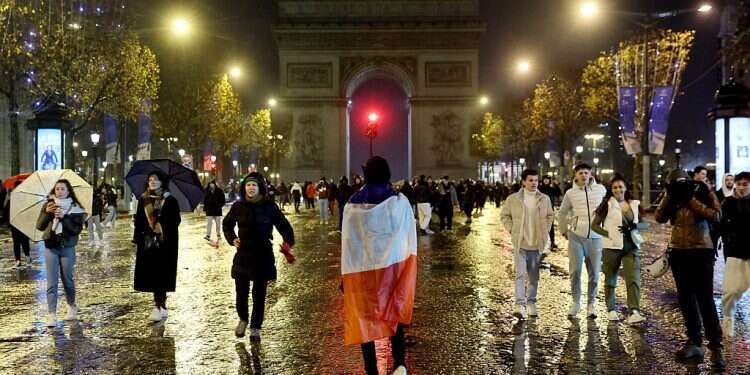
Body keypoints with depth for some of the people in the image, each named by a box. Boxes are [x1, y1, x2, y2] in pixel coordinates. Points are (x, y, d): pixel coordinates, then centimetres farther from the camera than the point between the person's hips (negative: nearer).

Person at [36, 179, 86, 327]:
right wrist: (47, 213, -17)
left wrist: (64, 217, -23)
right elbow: (40, 226, -1)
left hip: (67, 248, -1)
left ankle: (72, 307, 31)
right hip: (50, 248, 1)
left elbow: (77, 229, -11)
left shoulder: (75, 208, -3)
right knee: (52, 282, -2)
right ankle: (52, 315, -2)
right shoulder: (48, 205, 5)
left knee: (67, 280, 9)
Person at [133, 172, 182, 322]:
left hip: (165, 243, -4)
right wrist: (138, 240, 0)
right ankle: (161, 306, 16)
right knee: (150, 275, 6)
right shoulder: (143, 200, 8)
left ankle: (158, 307, -1)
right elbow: (138, 221, 7)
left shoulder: (170, 200, -3)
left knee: (161, 275, -4)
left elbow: (175, 221, -6)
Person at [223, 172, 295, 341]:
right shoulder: (238, 206, 1)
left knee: (259, 294, 4)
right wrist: (232, 239, 2)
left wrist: (288, 242, -16)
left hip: (263, 256, -1)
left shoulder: (269, 206, -5)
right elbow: (227, 224, 18)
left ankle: (255, 328, 19)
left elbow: (283, 225, 1)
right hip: (243, 255, 1)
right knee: (241, 292, 3)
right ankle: (243, 319, 31)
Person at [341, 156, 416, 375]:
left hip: (362, 269, 0)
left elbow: (347, 242, -3)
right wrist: (409, 267, 9)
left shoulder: (353, 205, -6)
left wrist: (346, 275, 4)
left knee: (365, 318, 9)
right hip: (393, 266, 1)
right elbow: (410, 237, -2)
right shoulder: (400, 201, -7)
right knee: (395, 314, 17)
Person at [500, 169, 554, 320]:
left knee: (534, 276, 12)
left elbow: (550, 215, 17)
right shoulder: (513, 199, -4)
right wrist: (512, 230, -2)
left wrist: (545, 231, 7)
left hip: (537, 243, 3)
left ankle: (531, 304, 24)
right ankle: (520, 306, -10)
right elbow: (504, 215, 7)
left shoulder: (544, 199, 2)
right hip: (520, 243, -3)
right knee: (520, 274, -10)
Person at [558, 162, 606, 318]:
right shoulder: (570, 193, 2)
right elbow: (562, 213, 16)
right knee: (575, 271, -4)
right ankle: (575, 302, 12)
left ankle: (591, 304, 19)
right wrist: (564, 230, 12)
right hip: (576, 237, -1)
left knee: (594, 273, 5)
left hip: (595, 237, 1)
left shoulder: (600, 189, 2)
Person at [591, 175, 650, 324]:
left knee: (634, 279, -12)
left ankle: (634, 312, -17)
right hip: (612, 247, -2)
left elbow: (646, 224, 12)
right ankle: (611, 310, 25)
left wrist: (634, 226, -8)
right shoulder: (607, 204, -2)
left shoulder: (635, 204, 9)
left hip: (632, 246, 2)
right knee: (610, 280, 9)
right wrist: (609, 234, -14)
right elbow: (595, 225, -2)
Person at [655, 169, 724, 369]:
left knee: (705, 299, -7)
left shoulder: (703, 192, -5)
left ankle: (716, 346, -1)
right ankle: (694, 342, 17)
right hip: (678, 252, 5)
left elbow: (716, 216, -18)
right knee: (686, 298, 9)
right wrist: (668, 196, -10)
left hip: (701, 251, -5)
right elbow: (659, 217, -4)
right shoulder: (672, 197, 7)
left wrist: (692, 200, -18)